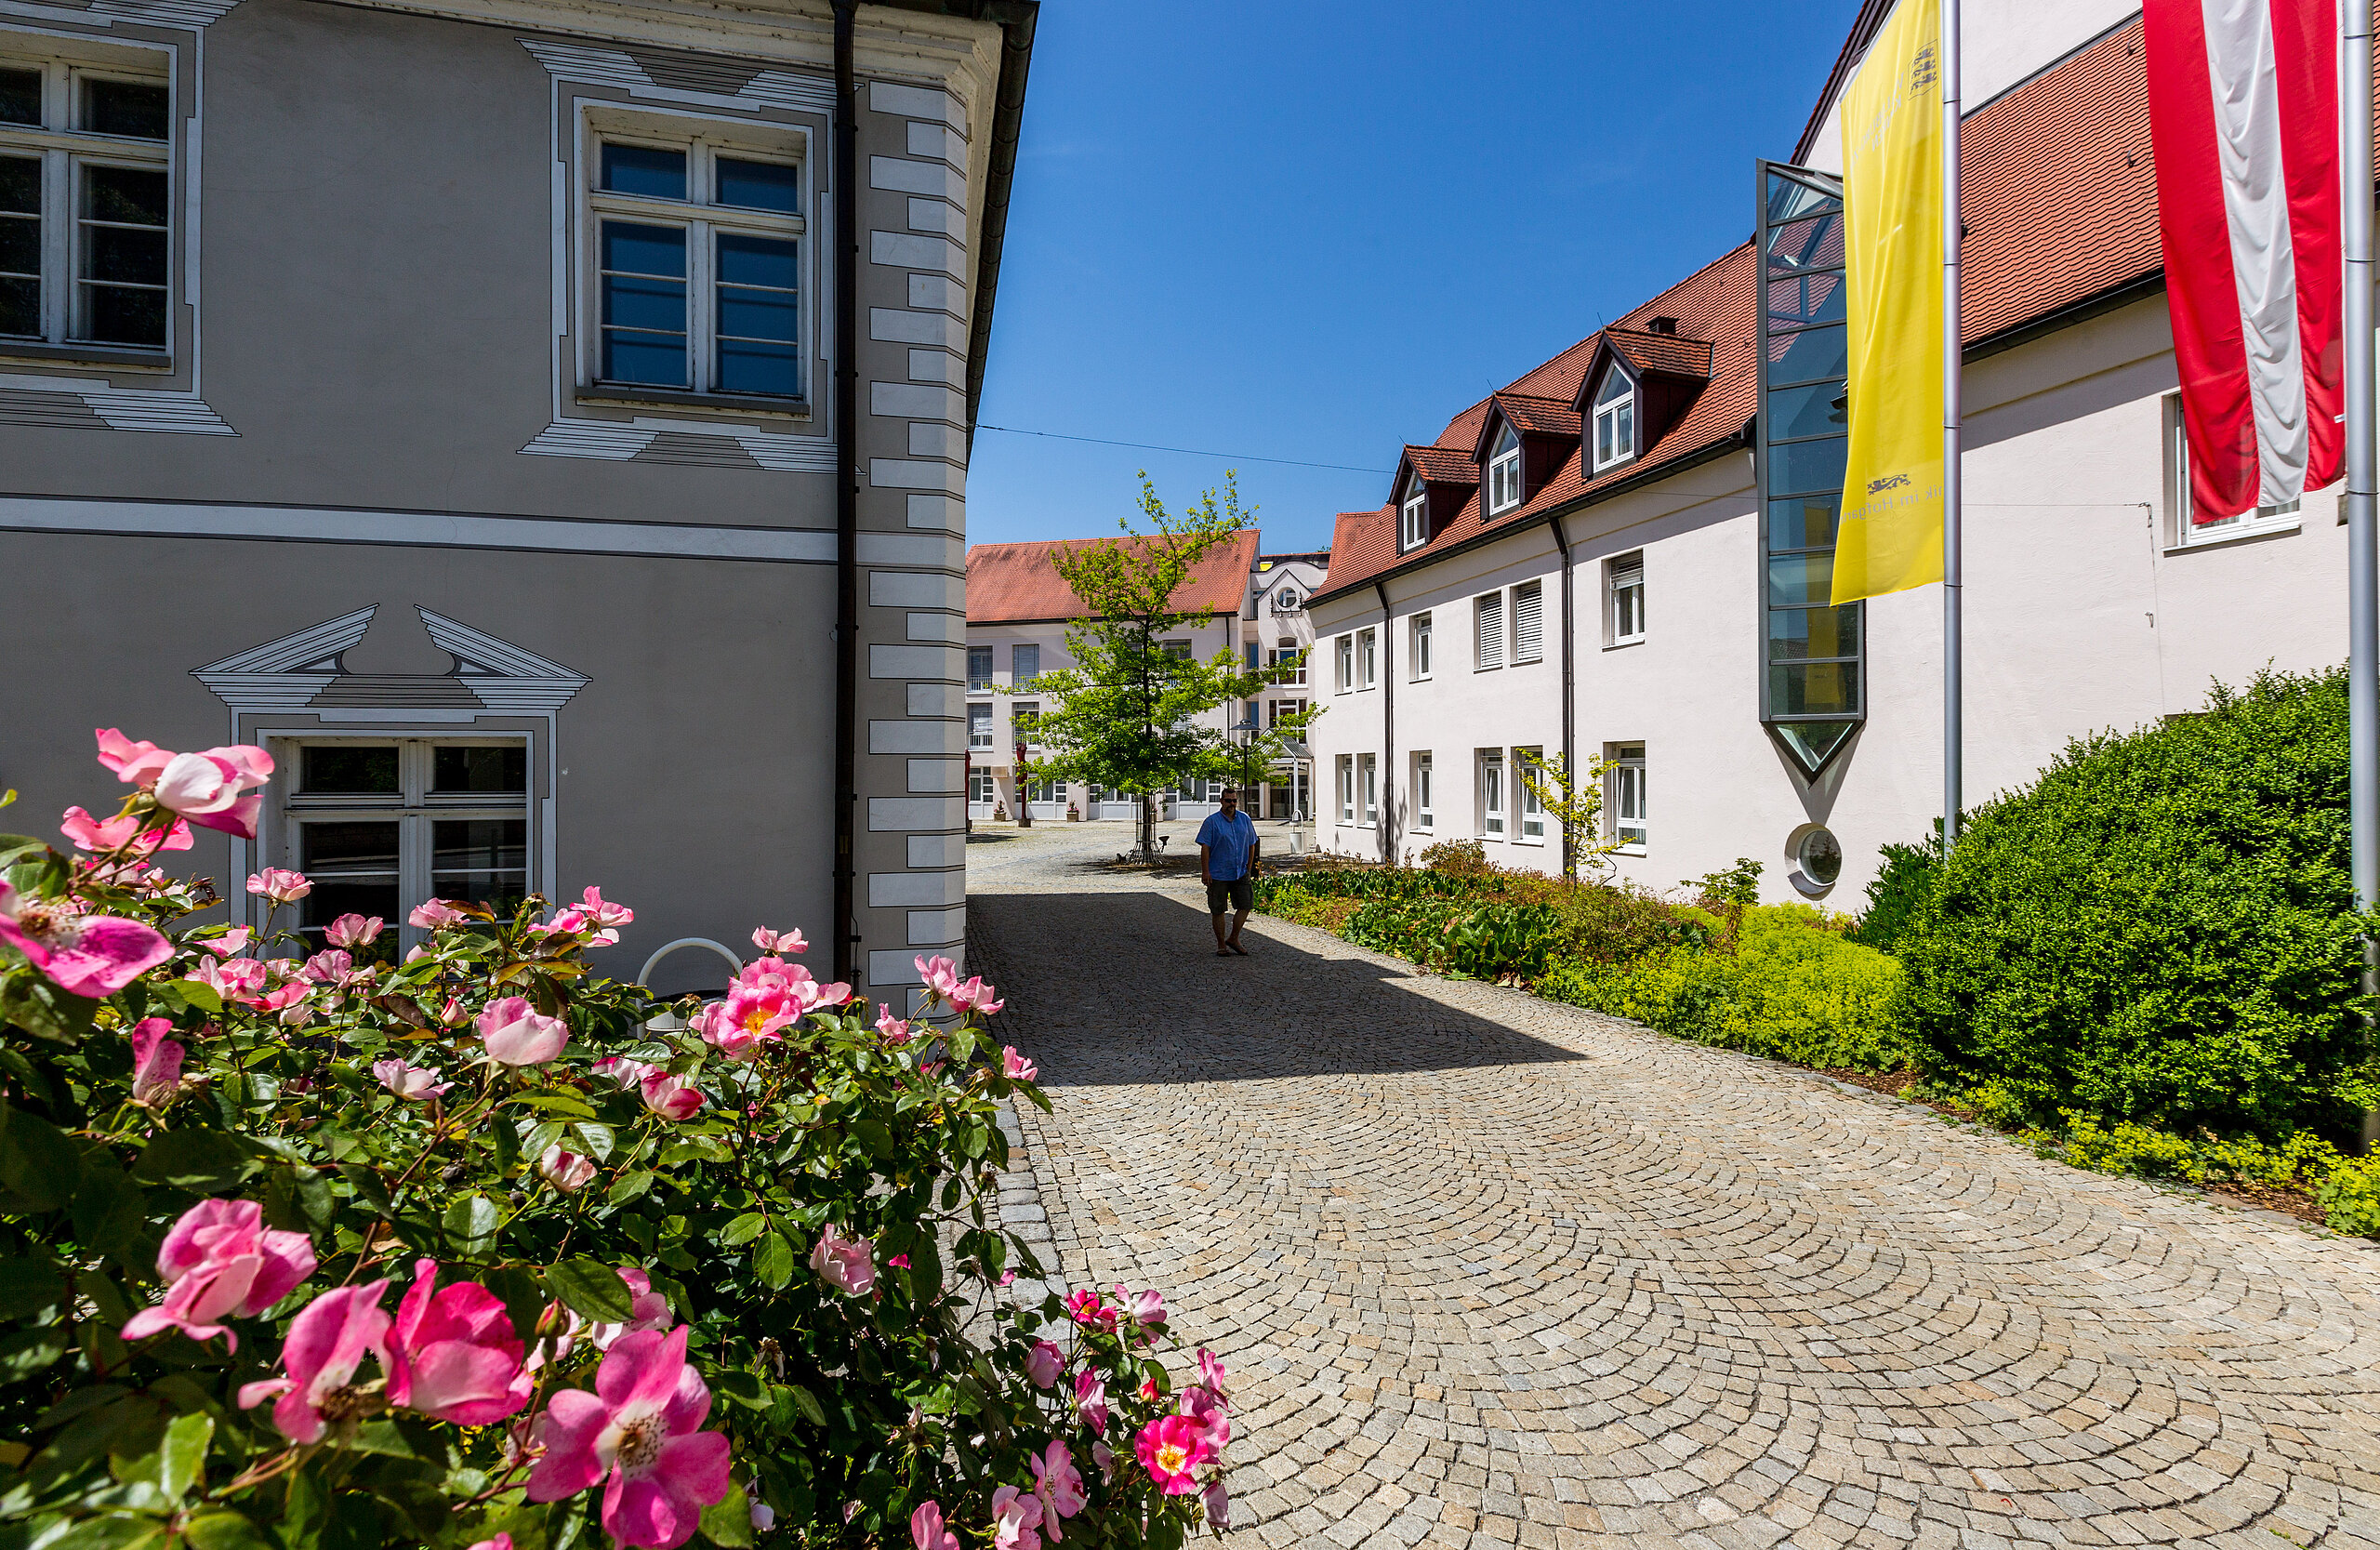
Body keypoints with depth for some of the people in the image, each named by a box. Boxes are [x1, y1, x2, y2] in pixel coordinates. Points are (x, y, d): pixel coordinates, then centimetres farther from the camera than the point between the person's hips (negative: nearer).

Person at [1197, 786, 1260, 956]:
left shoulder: (1245, 819, 8)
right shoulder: (1212, 821, -6)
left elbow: (1251, 845, 15)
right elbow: (1205, 847, -8)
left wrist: (1249, 868, 12)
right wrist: (1205, 872, -14)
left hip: (1240, 873, 4)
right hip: (1218, 875, -4)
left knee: (1245, 905, 0)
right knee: (1218, 910, 3)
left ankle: (1233, 939, 17)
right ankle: (1221, 945, 15)